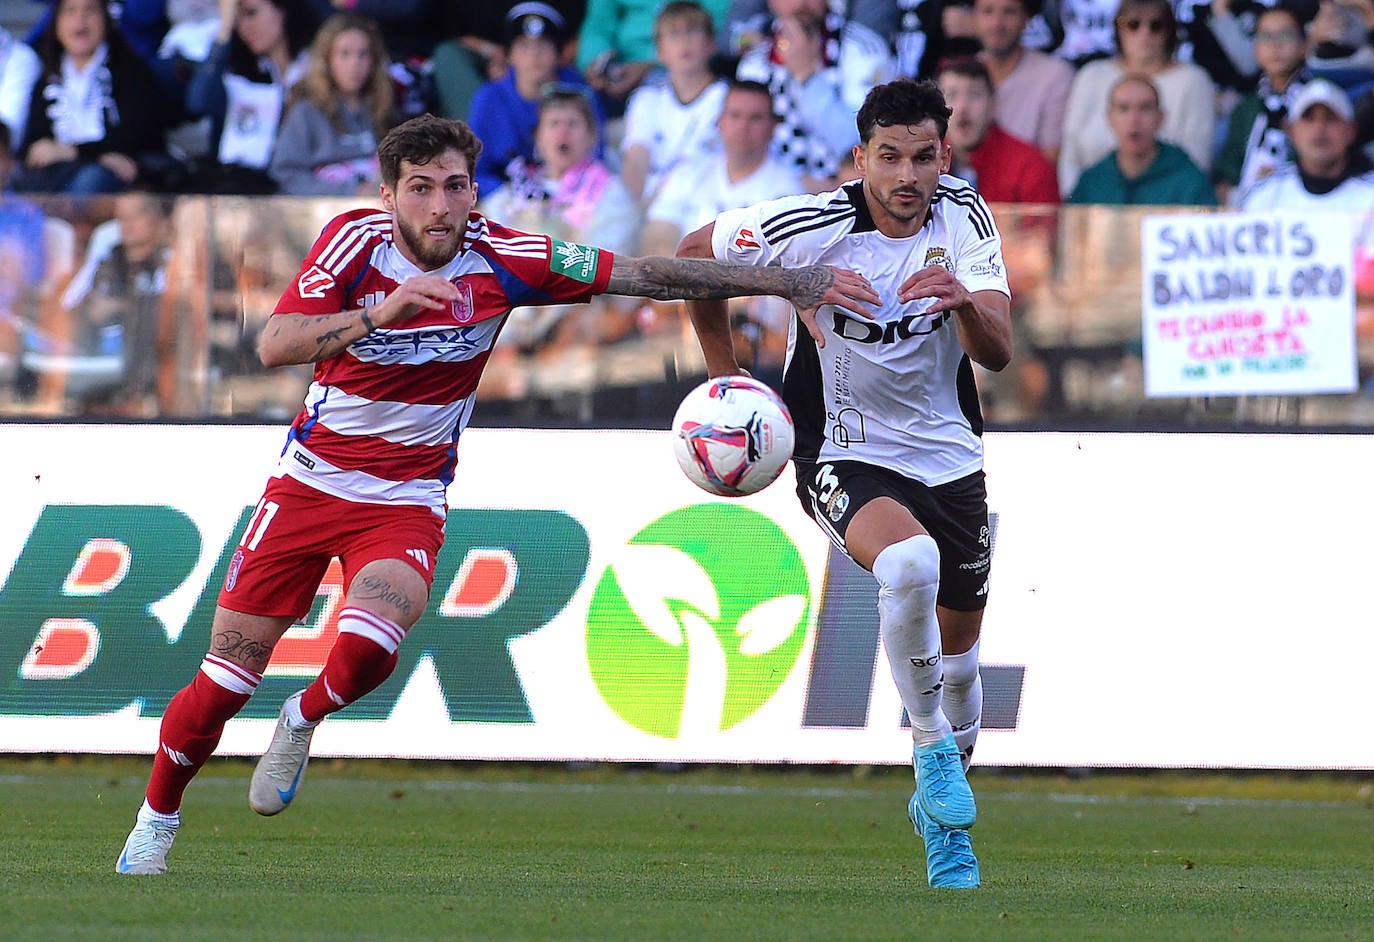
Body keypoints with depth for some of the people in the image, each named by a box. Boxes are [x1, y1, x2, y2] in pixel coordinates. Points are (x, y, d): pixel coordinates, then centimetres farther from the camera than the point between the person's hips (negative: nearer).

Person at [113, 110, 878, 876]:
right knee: (226, 680, 1)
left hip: (407, 502, 0)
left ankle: (303, 724, 5)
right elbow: (275, 346, -25)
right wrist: (382, 311, -39)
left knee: (369, 649, -28)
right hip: (311, 482, 0)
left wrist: (794, 283, -13)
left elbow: (649, 275, -10)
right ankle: (157, 819, 25)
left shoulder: (499, 259, -13)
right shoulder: (355, 241, -14)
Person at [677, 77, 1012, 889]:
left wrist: (965, 303, -38)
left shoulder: (965, 216, -8)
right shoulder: (809, 227, -18)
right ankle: (931, 748, -17)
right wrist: (727, 377, 4)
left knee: (958, 664, 11)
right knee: (909, 561, -36)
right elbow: (694, 253, 0)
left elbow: (999, 354, -16)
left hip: (950, 455, 4)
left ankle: (940, 808, 37)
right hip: (846, 456, -4)